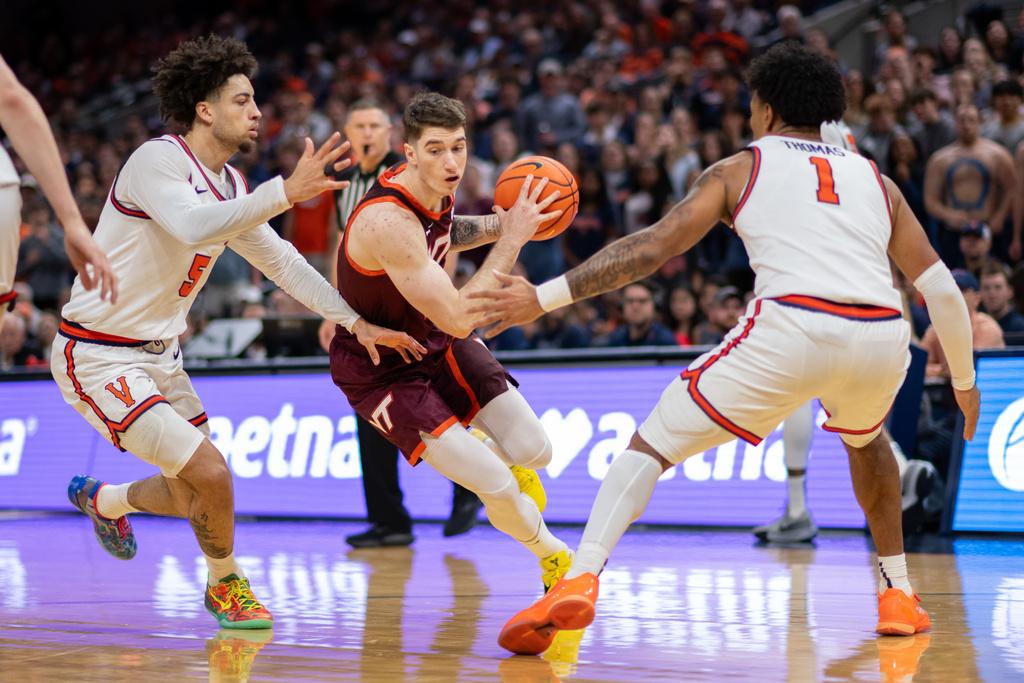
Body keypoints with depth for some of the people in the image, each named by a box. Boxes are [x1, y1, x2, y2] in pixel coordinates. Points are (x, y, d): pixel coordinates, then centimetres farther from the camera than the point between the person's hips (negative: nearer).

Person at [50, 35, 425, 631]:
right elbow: (195, 226, -39)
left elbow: (281, 261, 10)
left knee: (198, 496, 13)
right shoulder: (157, 161, -20)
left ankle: (102, 499, 43)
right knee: (209, 474, -19)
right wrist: (286, 191, -47)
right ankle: (226, 585, 8)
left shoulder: (230, 185, 8)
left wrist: (356, 322, 1)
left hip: (160, 356, 9)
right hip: (99, 355, -9)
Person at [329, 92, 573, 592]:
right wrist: (510, 240, -33)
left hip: (436, 341, 7)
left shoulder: (437, 188, -9)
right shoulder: (388, 222, -36)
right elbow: (458, 320, -37)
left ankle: (492, 455, 39)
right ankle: (554, 555, 17)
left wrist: (497, 225, 0)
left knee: (534, 451, 1)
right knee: (499, 489, -14)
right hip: (380, 368, -7)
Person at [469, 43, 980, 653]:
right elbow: (941, 288, 23)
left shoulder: (741, 168, 20)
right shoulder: (875, 179, 28)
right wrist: (964, 380, 37)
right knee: (865, 440, 38)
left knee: (653, 443, 7)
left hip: (790, 328, -4)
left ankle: (580, 579, -14)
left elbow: (652, 248, 9)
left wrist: (545, 298, 10)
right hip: (882, 335, 4)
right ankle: (898, 597, 34)